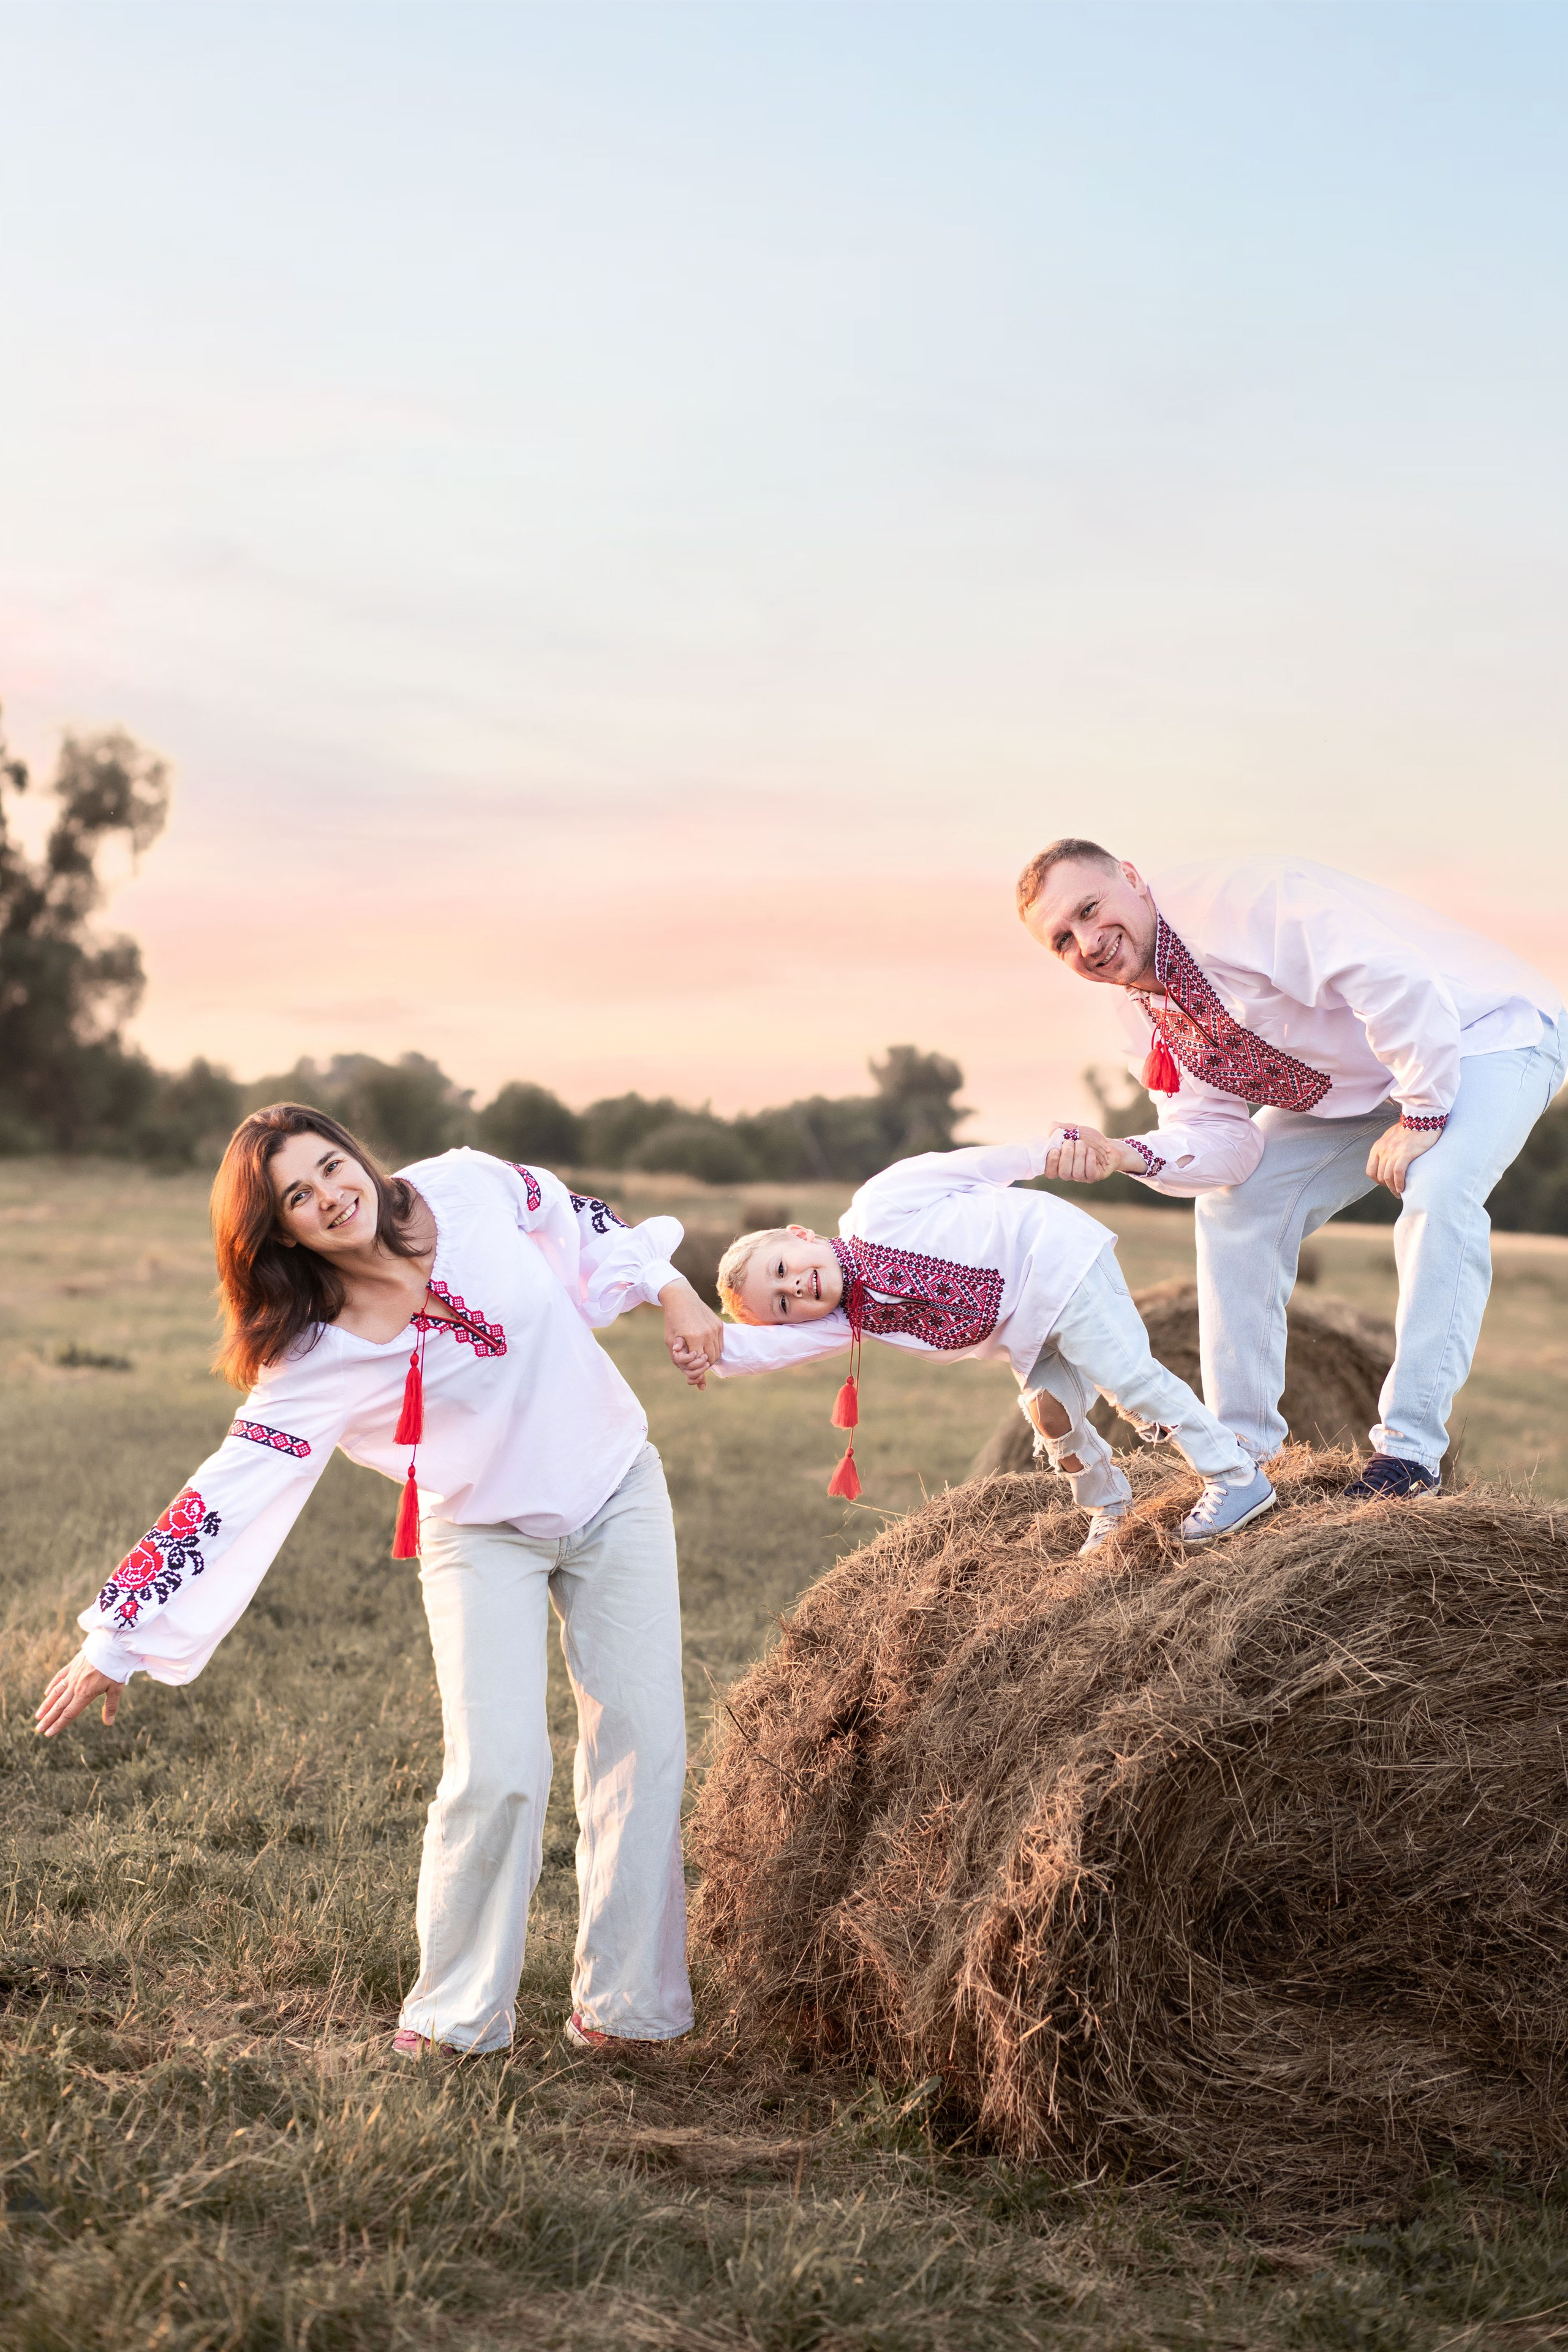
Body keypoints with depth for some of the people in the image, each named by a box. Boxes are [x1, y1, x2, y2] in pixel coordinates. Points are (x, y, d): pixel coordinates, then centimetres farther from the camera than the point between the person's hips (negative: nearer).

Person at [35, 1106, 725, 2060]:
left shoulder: (472, 1189, -17)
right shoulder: (319, 1359, -23)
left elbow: (579, 1221, 4)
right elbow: (232, 1489, -24)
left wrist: (669, 1287, 5)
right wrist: (117, 1643, -24)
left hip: (617, 1492, 3)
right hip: (484, 1533, -3)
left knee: (642, 1741, -2)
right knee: (500, 1773, -16)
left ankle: (625, 2002, 11)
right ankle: (457, 2014, 6)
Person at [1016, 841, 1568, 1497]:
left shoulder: (1235, 899, -33)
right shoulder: (1145, 1008, -4)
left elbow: (1398, 980, -39)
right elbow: (1220, 1135, -8)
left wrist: (1422, 1114, -30)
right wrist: (1129, 1155, -28)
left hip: (1482, 1030, -8)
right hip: (1357, 1090, 8)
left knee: (1437, 1191, -33)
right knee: (1235, 1204, -2)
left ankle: (1411, 1448, -22)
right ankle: (1240, 1449, 6)